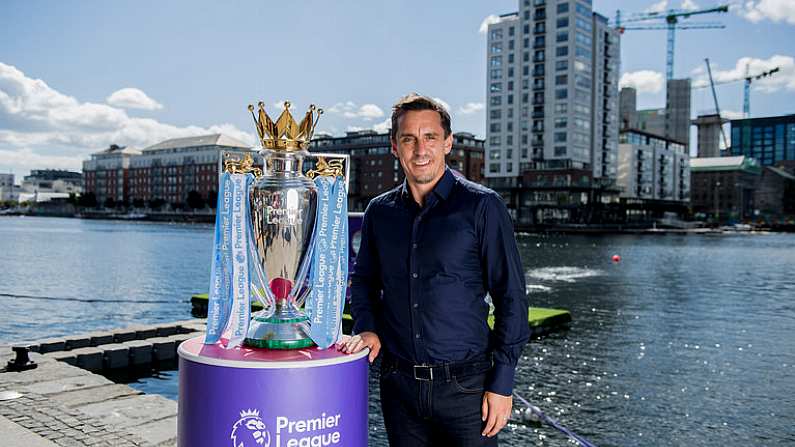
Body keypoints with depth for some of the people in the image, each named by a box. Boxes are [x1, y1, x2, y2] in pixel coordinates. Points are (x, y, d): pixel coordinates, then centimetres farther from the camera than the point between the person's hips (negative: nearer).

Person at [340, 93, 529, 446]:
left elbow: (511, 296, -6)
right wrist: (366, 327, 1)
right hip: (399, 388, 4)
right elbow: (363, 281, 20)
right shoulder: (379, 211, 7)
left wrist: (502, 383, -9)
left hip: (464, 386, -3)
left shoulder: (482, 206, -6)